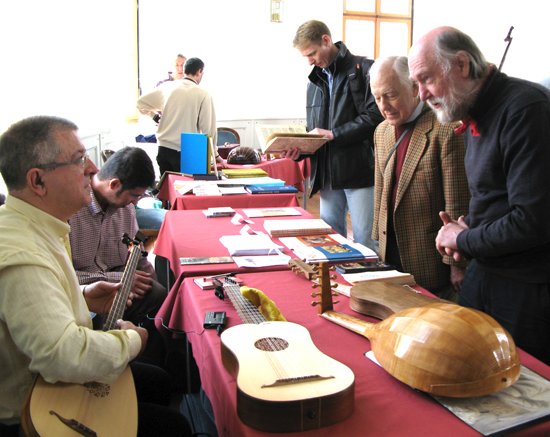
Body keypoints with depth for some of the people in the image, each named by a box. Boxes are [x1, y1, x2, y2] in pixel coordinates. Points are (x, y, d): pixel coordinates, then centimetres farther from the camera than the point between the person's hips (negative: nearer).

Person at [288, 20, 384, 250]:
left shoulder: (364, 69, -4)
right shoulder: (315, 80, 18)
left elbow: (375, 116, -14)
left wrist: (332, 134, -15)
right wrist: (300, 149, 2)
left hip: (360, 170, -6)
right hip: (328, 174, 7)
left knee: (365, 241, -1)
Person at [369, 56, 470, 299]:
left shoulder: (444, 131, -15)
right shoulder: (381, 132, 9)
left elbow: (457, 204, -15)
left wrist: (456, 263, -13)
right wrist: (379, 240, 15)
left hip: (429, 259, -6)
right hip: (391, 252, 6)